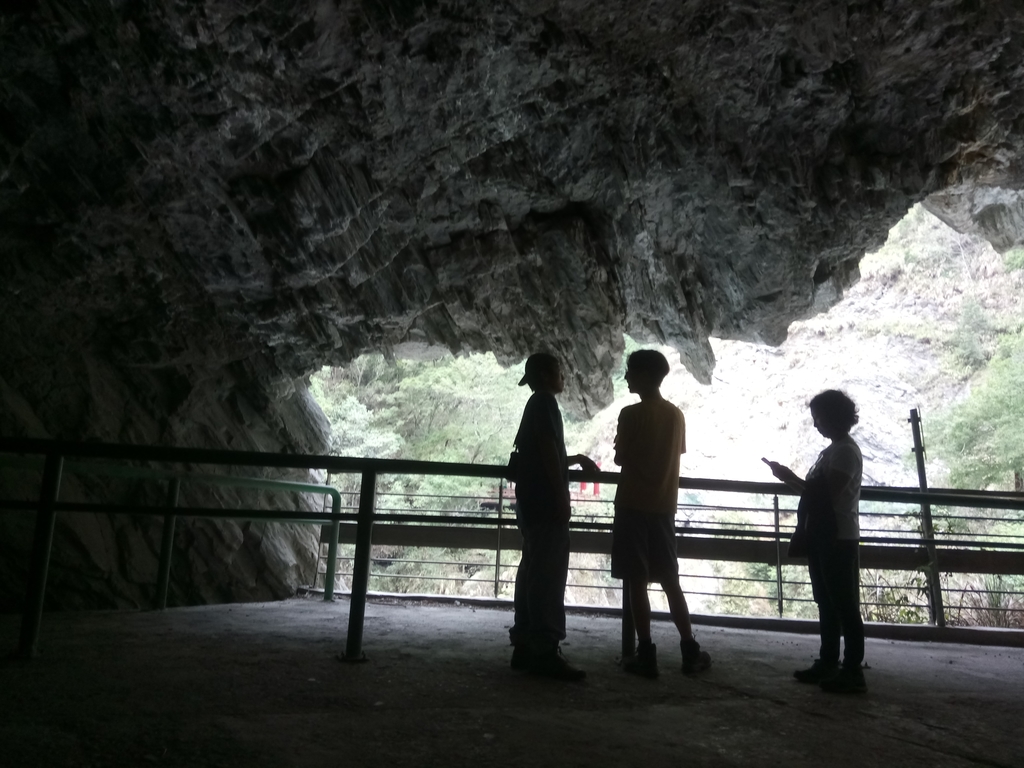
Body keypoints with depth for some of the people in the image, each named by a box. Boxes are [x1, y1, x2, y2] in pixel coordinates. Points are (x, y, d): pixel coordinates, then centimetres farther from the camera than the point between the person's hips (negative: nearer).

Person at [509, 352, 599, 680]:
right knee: (549, 575, -11)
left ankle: (525, 646, 13)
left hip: (531, 502, 10)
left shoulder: (535, 404, 22)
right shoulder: (545, 402, -7)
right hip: (546, 501, -10)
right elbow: (549, 450, -17)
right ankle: (546, 651, -11)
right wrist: (562, 497, -19)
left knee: (533, 572, 9)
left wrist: (577, 459, 37)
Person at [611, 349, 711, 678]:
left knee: (637, 582, 1)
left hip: (634, 506, -6)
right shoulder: (676, 415, 8)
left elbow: (620, 458, -9)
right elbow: (677, 455, 14)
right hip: (664, 507, 6)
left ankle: (646, 655, 4)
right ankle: (690, 651, 17)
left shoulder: (632, 414, -11)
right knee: (670, 580, 14)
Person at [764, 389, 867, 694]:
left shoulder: (847, 451, -14)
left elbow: (826, 493, -20)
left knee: (845, 606, -3)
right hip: (823, 538, 10)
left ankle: (853, 672, 5)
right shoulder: (833, 451, 15)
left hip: (840, 540, -10)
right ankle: (828, 663, 23)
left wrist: (789, 477, -12)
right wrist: (790, 478, 8)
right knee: (827, 604, 14)